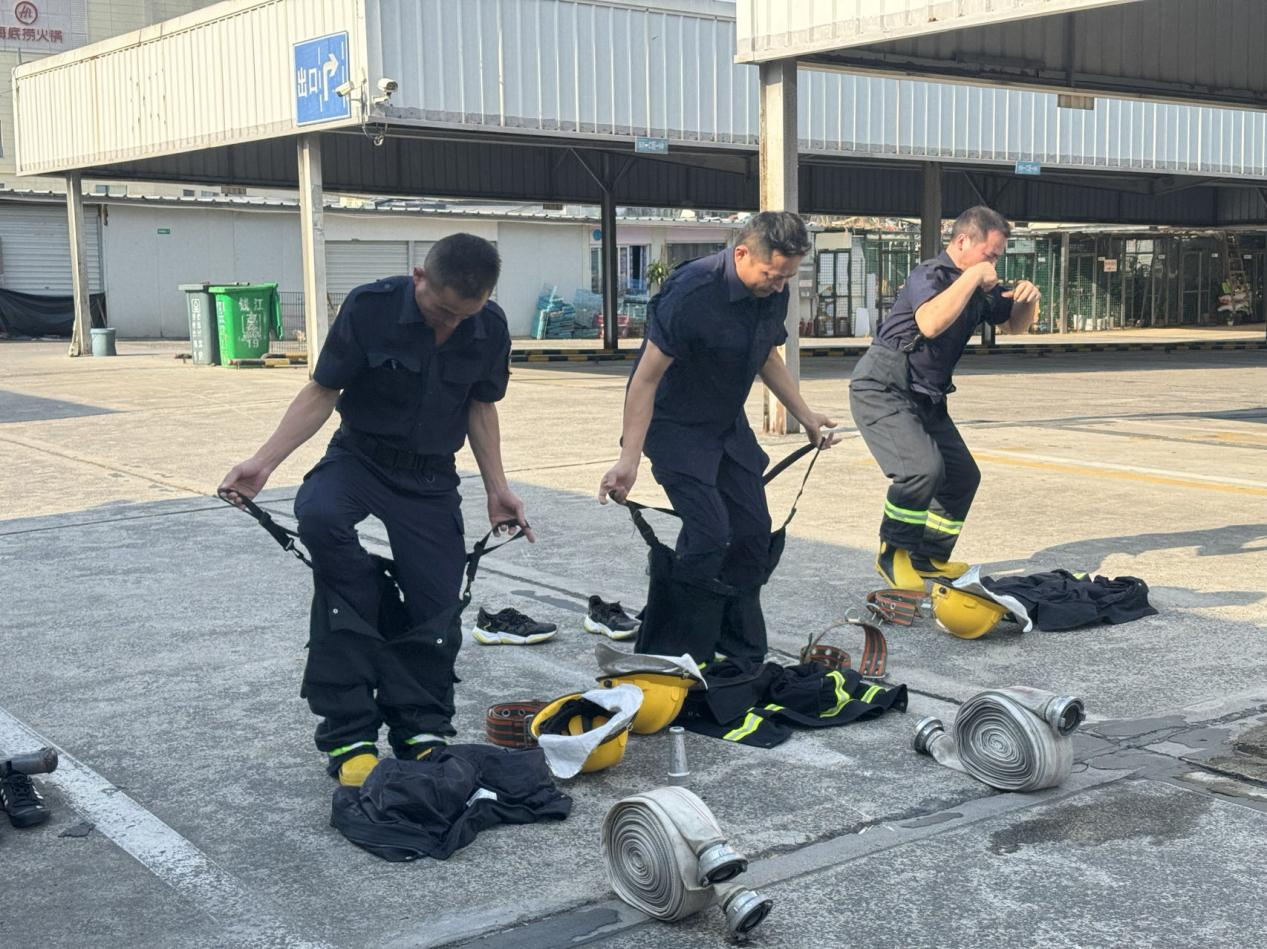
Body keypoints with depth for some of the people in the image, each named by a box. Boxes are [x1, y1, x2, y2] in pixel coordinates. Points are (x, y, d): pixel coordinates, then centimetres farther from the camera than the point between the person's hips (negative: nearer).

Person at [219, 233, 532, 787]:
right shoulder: (370, 307, -18)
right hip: (360, 456, -2)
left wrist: (497, 489, 4)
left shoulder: (490, 329, -8)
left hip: (432, 477, 3)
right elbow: (322, 392, -10)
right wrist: (262, 462, -18)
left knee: (436, 613, -6)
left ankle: (421, 734, 18)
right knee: (318, 514, -35)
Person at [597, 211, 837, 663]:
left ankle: (742, 658, 19)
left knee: (753, 535, 5)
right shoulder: (691, 293, -28)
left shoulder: (773, 292, -4)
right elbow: (647, 378, -26)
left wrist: (805, 415, 13)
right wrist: (629, 459, -30)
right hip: (676, 424, -8)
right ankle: (666, 660, -6)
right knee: (709, 534, -19)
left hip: (728, 423, 8)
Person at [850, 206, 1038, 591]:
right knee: (923, 467, -26)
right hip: (883, 389, -10)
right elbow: (931, 323, -38)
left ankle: (928, 558, 22)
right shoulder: (930, 275, -17)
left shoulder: (979, 290, 9)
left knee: (963, 475, 9)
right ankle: (892, 556, -9)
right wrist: (973, 277, -30)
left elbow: (1015, 325, 23)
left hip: (926, 397, 10)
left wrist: (1027, 300, 0)